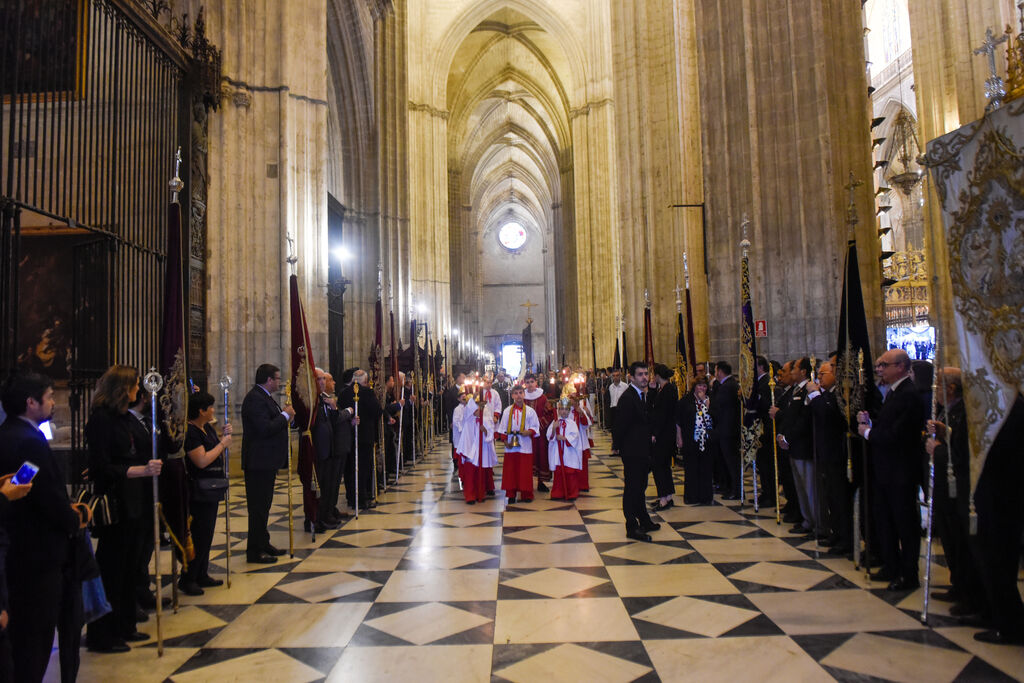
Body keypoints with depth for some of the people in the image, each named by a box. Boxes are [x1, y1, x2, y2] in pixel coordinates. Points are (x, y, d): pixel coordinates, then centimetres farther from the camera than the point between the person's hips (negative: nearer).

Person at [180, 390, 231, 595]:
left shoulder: (207, 427, 9)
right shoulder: (190, 432, -19)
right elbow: (202, 461, -26)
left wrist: (223, 435, 5)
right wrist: (223, 443, -17)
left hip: (212, 489, 10)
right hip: (200, 491, -10)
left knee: (207, 534, 16)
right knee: (200, 536, -4)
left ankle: (202, 576, 26)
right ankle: (187, 580, 8)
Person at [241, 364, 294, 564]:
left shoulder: (264, 397, 16)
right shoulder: (254, 399, -18)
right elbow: (265, 428, -27)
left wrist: (285, 416, 8)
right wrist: (285, 415, -16)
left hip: (267, 462, 11)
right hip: (259, 462, -11)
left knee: (263, 505, 18)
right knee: (258, 507, -3)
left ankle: (263, 544, 29)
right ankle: (254, 551, 5)